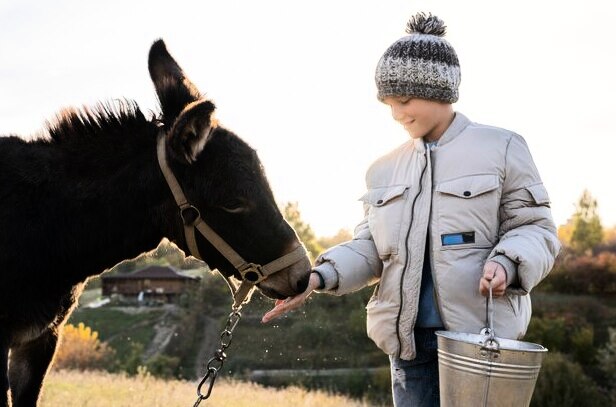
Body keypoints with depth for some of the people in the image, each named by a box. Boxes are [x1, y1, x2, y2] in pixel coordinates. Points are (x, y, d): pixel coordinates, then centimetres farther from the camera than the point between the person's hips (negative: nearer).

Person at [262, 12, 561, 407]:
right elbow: (369, 249, 9)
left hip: (482, 333, -4)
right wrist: (319, 276, -9)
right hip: (408, 336, 4)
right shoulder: (385, 169, 11)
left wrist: (507, 262, -22)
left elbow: (535, 227, -1)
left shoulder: (501, 148, -1)